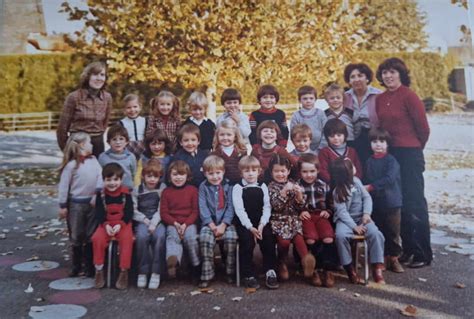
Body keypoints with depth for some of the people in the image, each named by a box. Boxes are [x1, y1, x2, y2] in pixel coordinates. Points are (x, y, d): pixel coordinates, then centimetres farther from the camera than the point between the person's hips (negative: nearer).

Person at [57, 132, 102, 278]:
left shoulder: (94, 160, 3)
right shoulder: (71, 165, -11)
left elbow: (100, 177, 1)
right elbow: (63, 186, -8)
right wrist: (62, 206, -7)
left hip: (92, 202, 4)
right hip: (76, 204, -4)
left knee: (91, 235, 10)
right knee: (76, 236, 9)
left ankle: (90, 266, 20)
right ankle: (76, 266, 23)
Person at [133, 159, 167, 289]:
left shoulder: (162, 188, 7)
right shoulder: (137, 190, 11)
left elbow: (161, 209, -3)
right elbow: (133, 210, 4)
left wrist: (153, 223, -17)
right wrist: (145, 220, -11)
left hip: (158, 221, -1)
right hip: (142, 221, 1)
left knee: (160, 236, -34)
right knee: (142, 236, -33)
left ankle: (156, 272, -25)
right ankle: (142, 272, -20)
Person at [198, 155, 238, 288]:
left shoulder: (228, 186, 7)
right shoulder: (203, 187, 8)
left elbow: (230, 207, -1)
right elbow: (203, 208, -1)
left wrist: (223, 225, -14)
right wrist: (212, 225, -13)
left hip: (226, 222, 0)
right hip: (209, 223, 0)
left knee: (231, 237, -29)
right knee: (205, 237, -29)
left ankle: (231, 272, -13)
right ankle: (207, 275, -19)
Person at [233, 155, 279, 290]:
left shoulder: (262, 187, 13)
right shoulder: (237, 188, 4)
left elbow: (267, 207, 4)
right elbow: (239, 210, -6)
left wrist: (262, 224, -12)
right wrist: (250, 227, -16)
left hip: (261, 223, 2)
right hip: (244, 223, -2)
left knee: (269, 239, -23)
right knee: (247, 241, -26)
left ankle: (270, 272, -11)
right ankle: (249, 275, -12)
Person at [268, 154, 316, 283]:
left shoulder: (293, 185, 12)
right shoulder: (271, 187, 5)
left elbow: (299, 207, 7)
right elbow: (275, 206, -9)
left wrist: (299, 194, -12)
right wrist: (284, 191, -20)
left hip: (293, 219, 2)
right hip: (278, 220, -2)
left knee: (298, 238, -28)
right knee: (284, 240, -26)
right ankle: (282, 264, -2)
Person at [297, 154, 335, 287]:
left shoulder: (323, 186, 13)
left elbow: (330, 203, 22)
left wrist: (328, 211, 4)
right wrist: (300, 212, -10)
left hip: (321, 215, 3)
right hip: (305, 216, -2)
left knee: (329, 238, -24)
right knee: (311, 239, -29)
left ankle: (326, 269, -9)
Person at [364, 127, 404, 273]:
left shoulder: (391, 161, -7)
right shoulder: (369, 162, 8)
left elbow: (389, 179, -20)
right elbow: (367, 180, 10)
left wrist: (371, 187, -21)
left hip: (391, 202, -4)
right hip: (375, 203, 4)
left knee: (393, 232, 3)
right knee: (379, 232, 10)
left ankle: (394, 259, 17)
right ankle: (383, 258, 22)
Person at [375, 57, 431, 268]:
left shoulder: (409, 96, -9)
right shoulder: (380, 100, 9)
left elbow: (423, 127, -5)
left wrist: (415, 148, 8)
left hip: (409, 154, -6)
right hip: (389, 154, 7)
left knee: (415, 202, -2)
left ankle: (423, 254, 7)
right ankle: (408, 249, 23)